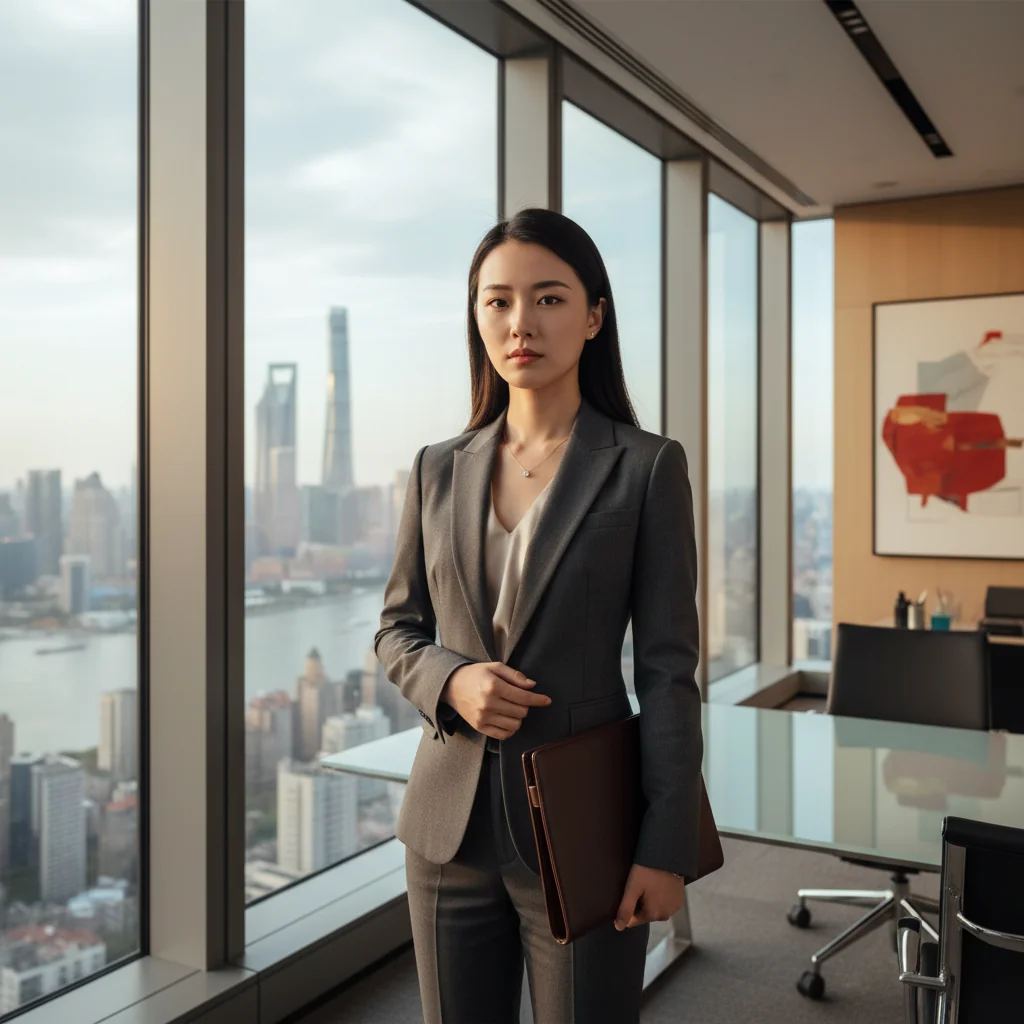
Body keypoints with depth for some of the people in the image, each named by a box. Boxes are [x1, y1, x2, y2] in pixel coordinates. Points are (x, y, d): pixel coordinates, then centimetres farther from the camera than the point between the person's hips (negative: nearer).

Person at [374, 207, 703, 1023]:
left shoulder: (647, 467, -6)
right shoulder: (439, 469, 4)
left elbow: (668, 668, -7)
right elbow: (397, 628, 11)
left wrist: (667, 847, -10)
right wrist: (450, 680, -11)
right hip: (451, 821, 4)